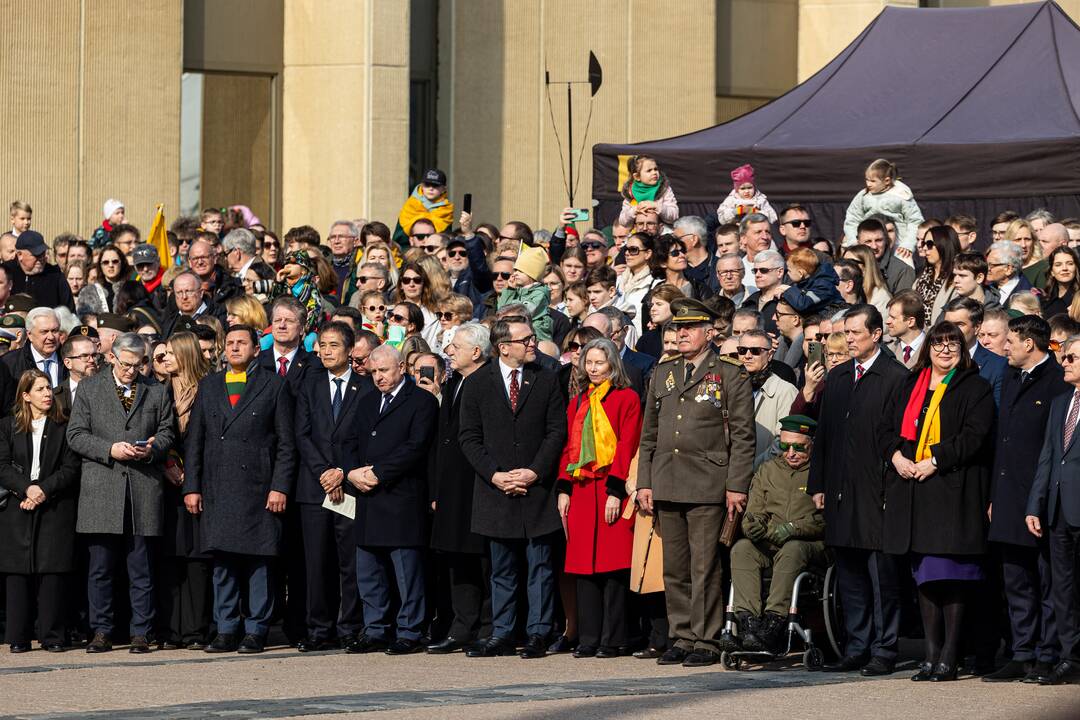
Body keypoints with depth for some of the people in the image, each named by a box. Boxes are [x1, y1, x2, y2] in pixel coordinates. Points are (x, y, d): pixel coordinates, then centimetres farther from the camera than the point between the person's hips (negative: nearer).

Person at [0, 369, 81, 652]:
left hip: (55, 509, -1)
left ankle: (52, 637, -2)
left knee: (53, 571, -5)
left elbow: (71, 469, 1)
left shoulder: (63, 427, 8)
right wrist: (27, 489, -14)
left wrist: (44, 490, -12)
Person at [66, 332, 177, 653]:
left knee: (141, 569, 1)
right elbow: (76, 434, 4)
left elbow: (167, 433, 16)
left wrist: (152, 449, -6)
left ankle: (140, 633, 5)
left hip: (144, 490, 1)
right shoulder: (89, 389, 9)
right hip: (101, 490, -1)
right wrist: (110, 450, -11)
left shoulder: (156, 393, 13)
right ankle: (101, 632, 6)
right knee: (101, 568, 0)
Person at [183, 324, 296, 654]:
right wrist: (191, 487, 6)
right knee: (222, 564, 4)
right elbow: (195, 440, 15)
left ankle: (256, 632, 1)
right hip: (217, 488, 3)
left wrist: (280, 487, -8)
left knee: (258, 563, -3)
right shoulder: (209, 386, 16)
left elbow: (286, 443, 1)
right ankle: (226, 631, 8)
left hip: (257, 488, -3)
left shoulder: (274, 385, 5)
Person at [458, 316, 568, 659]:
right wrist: (494, 475, -10)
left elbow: (557, 431, 1)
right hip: (496, 490, 0)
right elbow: (469, 437, 2)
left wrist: (535, 472, -10)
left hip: (537, 488, 0)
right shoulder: (477, 384, 3)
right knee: (502, 570, 7)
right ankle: (502, 635, 11)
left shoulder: (546, 380, 4)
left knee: (540, 567, 0)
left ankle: (538, 635, 4)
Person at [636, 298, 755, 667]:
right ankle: (682, 638, 12)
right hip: (666, 485, 5)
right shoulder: (662, 374, 17)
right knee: (675, 569, 6)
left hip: (707, 486, -5)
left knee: (705, 568, -6)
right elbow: (649, 433, 19)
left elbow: (742, 438, -3)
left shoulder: (731, 376, 1)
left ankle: (705, 641, -2)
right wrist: (644, 482, 10)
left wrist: (736, 487, -9)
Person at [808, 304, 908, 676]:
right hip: (840, 493, 7)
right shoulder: (837, 377, 16)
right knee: (849, 576, 10)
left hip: (876, 491, -7)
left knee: (882, 577, -2)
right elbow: (824, 433, 18)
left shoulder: (895, 377, -6)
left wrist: (893, 486, -14)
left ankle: (883, 650, 2)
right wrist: (818, 484, 13)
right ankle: (856, 648, 16)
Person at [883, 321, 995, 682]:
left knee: (951, 573, -8)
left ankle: (949, 657, -5)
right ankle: (931, 655, 9)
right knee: (924, 573, 5)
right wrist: (896, 455, -4)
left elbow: (975, 435, -9)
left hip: (954, 489, -5)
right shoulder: (910, 387, 18)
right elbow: (889, 427, 17)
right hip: (913, 491, 5)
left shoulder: (975, 388, 1)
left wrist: (936, 461, -16)